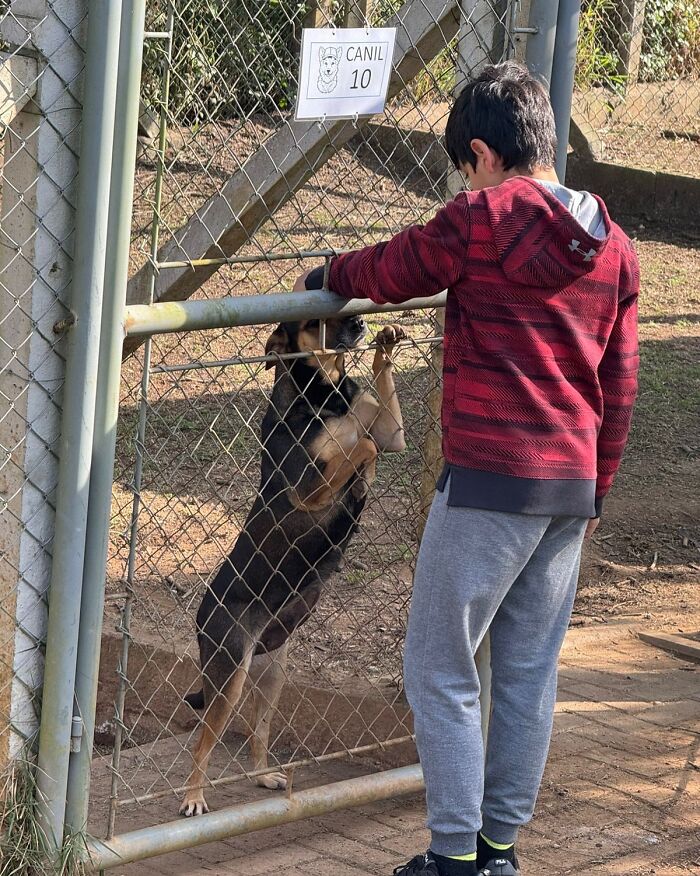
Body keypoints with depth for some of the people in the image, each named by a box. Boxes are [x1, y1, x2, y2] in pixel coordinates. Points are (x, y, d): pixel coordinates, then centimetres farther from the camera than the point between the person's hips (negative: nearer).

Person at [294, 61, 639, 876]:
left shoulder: (483, 219, -11)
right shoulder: (613, 246, 10)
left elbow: (389, 270, 3)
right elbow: (620, 385, 14)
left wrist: (324, 276, 24)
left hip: (490, 480, -7)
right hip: (573, 484, 7)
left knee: (439, 669, 2)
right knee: (529, 671, 13)